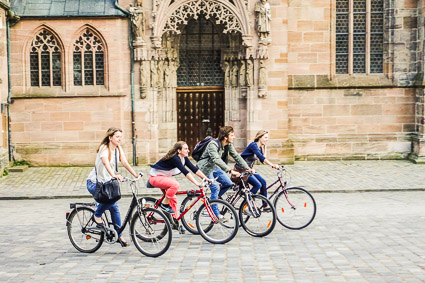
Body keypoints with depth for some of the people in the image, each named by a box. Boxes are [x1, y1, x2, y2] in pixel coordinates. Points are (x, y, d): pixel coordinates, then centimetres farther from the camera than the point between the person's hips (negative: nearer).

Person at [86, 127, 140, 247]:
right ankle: (97, 215, -7)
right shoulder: (104, 148, -18)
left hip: (106, 182, 7)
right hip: (94, 182, -7)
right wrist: (114, 175, -55)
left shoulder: (118, 149, 3)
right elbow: (106, 162, -37)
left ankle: (119, 236, 7)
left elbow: (125, 163, -7)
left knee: (114, 207, -1)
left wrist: (136, 175, -21)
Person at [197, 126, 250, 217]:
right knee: (215, 188, -19)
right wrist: (230, 171, -52)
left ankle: (213, 199, 15)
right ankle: (215, 213, -9)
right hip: (205, 168, -8)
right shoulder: (213, 145, -31)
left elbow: (236, 156, -2)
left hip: (214, 167, 8)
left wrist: (247, 168, -14)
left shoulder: (229, 145, -5)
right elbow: (217, 160, -43)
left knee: (228, 184, -3)